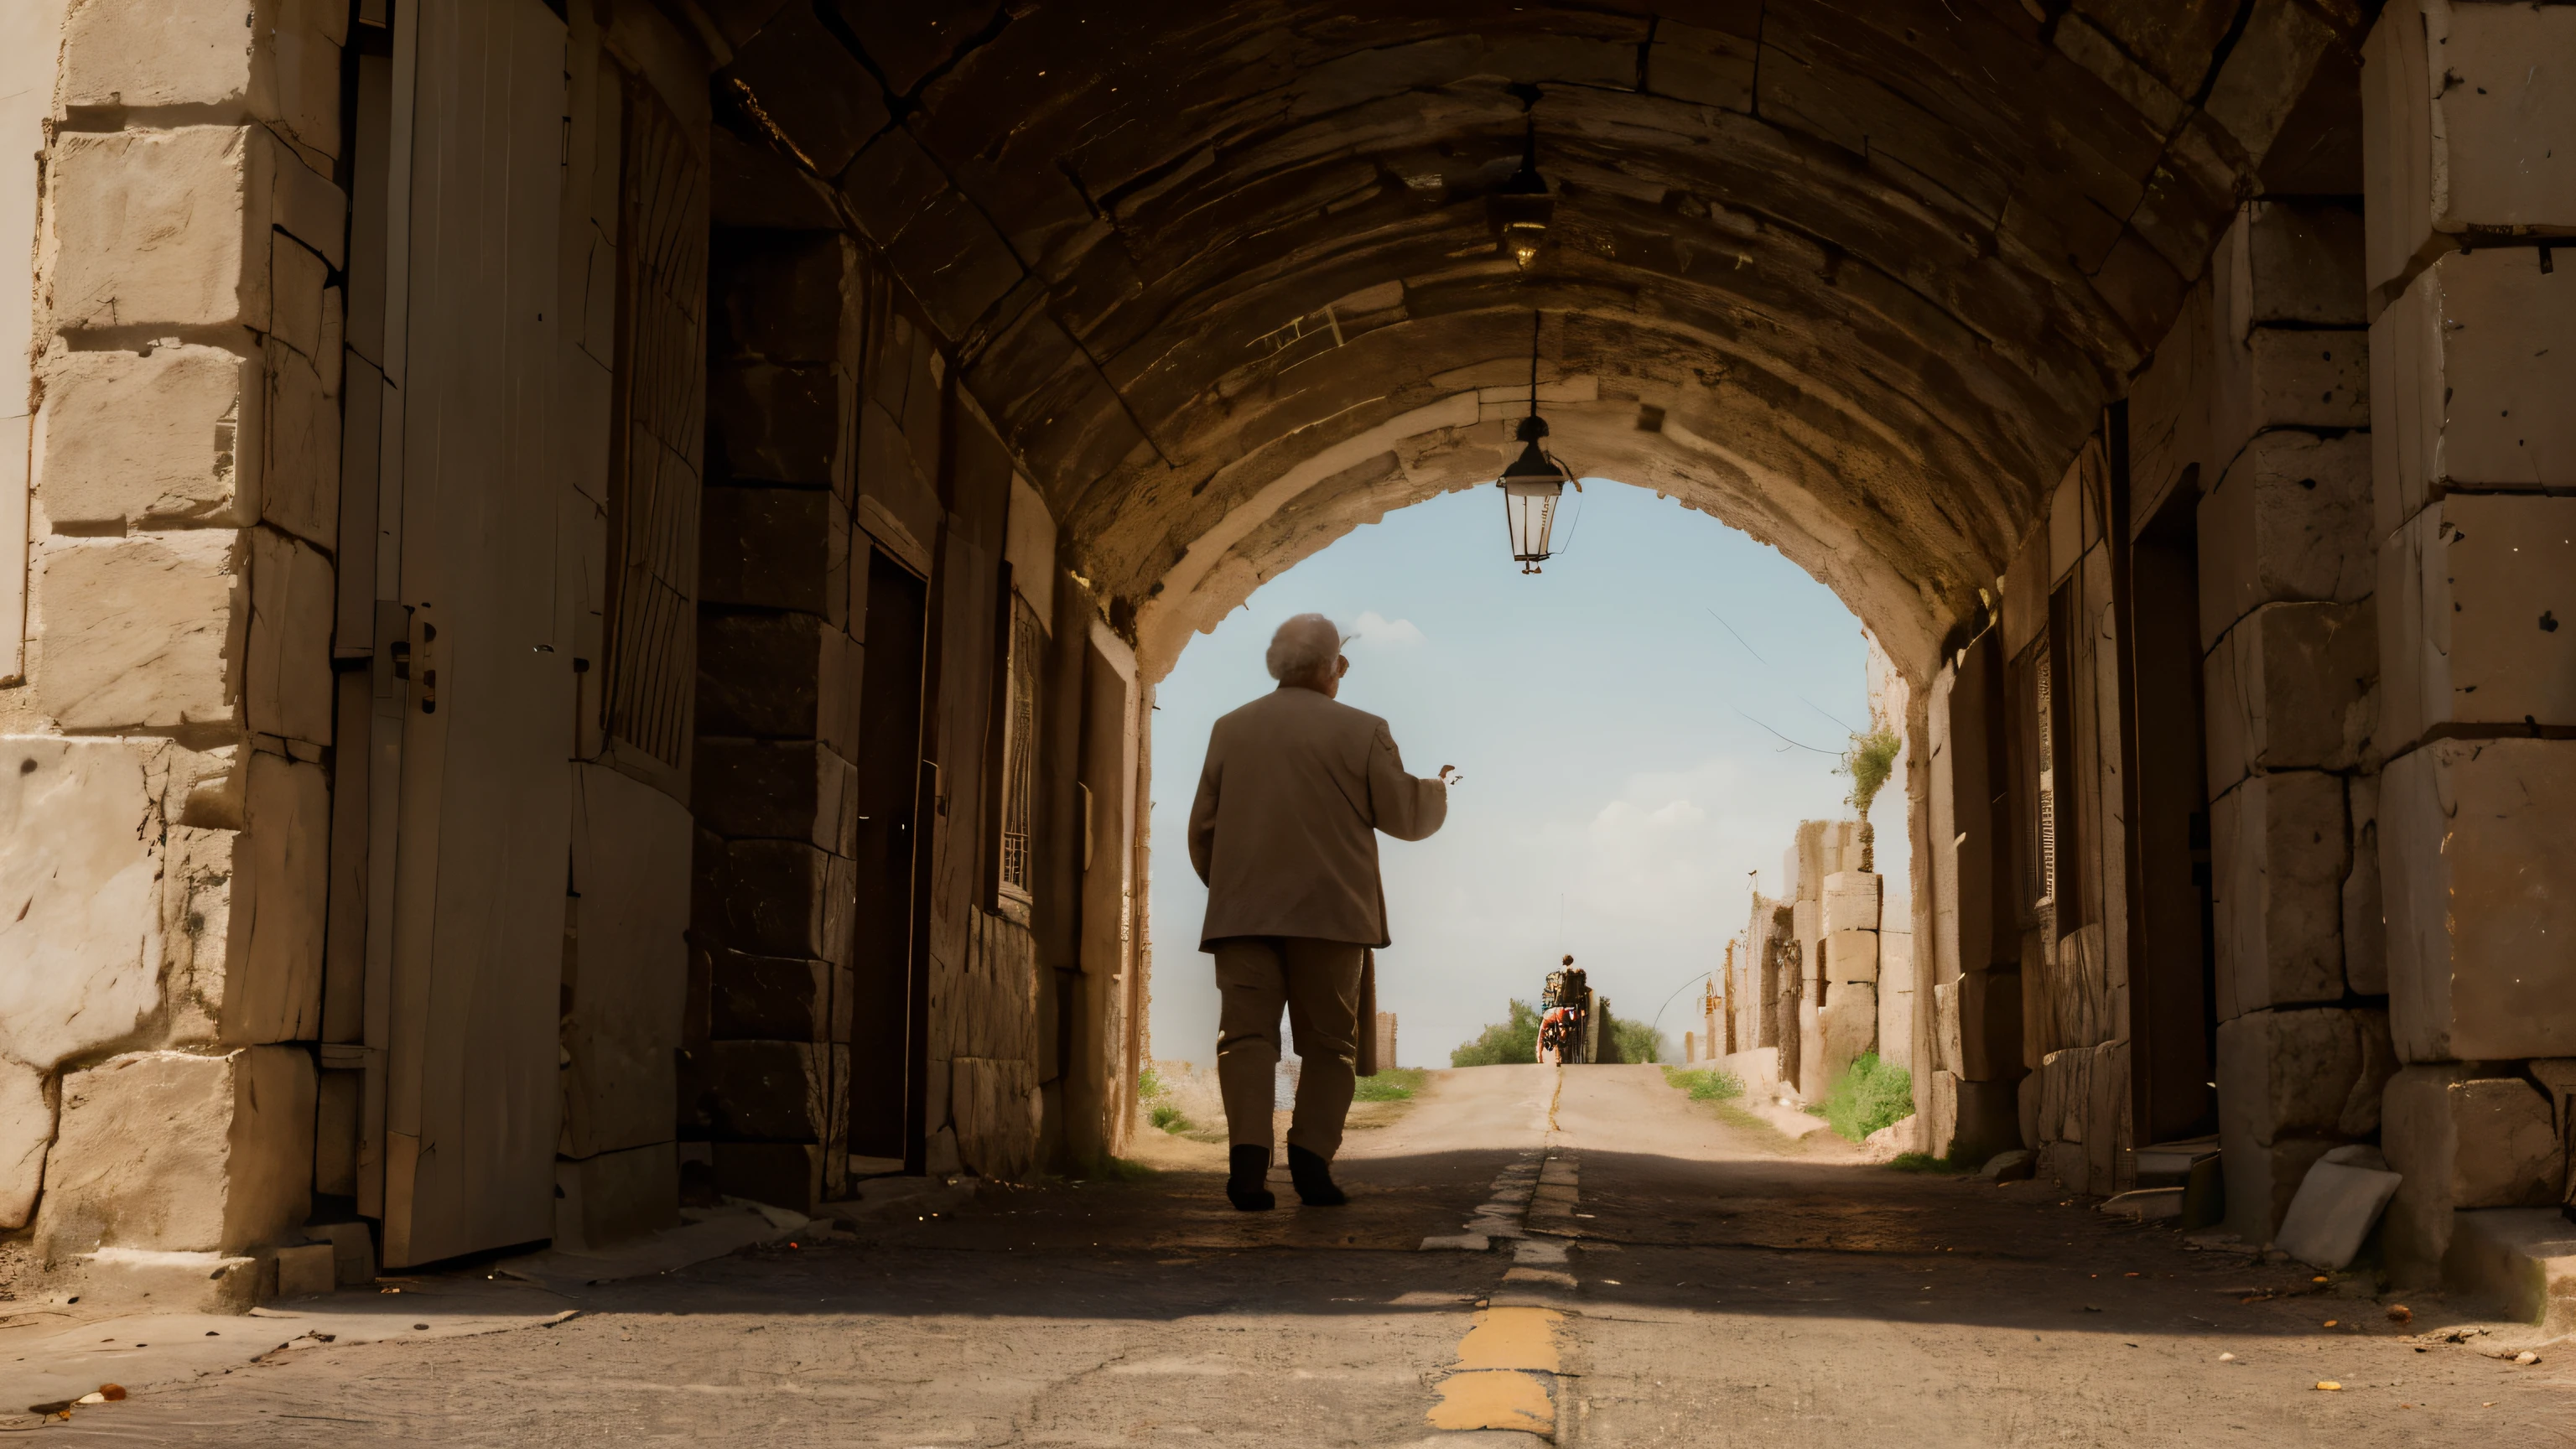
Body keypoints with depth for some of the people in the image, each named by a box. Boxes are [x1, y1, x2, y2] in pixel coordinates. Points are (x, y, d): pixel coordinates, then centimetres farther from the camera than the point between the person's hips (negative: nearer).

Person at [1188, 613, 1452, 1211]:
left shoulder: (1230, 729, 10)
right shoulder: (1361, 731, -1)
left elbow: (1203, 827, 13)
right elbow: (1405, 815, 4)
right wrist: (1439, 787, 25)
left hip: (1243, 910, 2)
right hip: (1328, 911, -2)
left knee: (1247, 1033, -2)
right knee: (1328, 1043, 8)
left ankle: (1248, 1152, -21)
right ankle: (1311, 1156, -6)